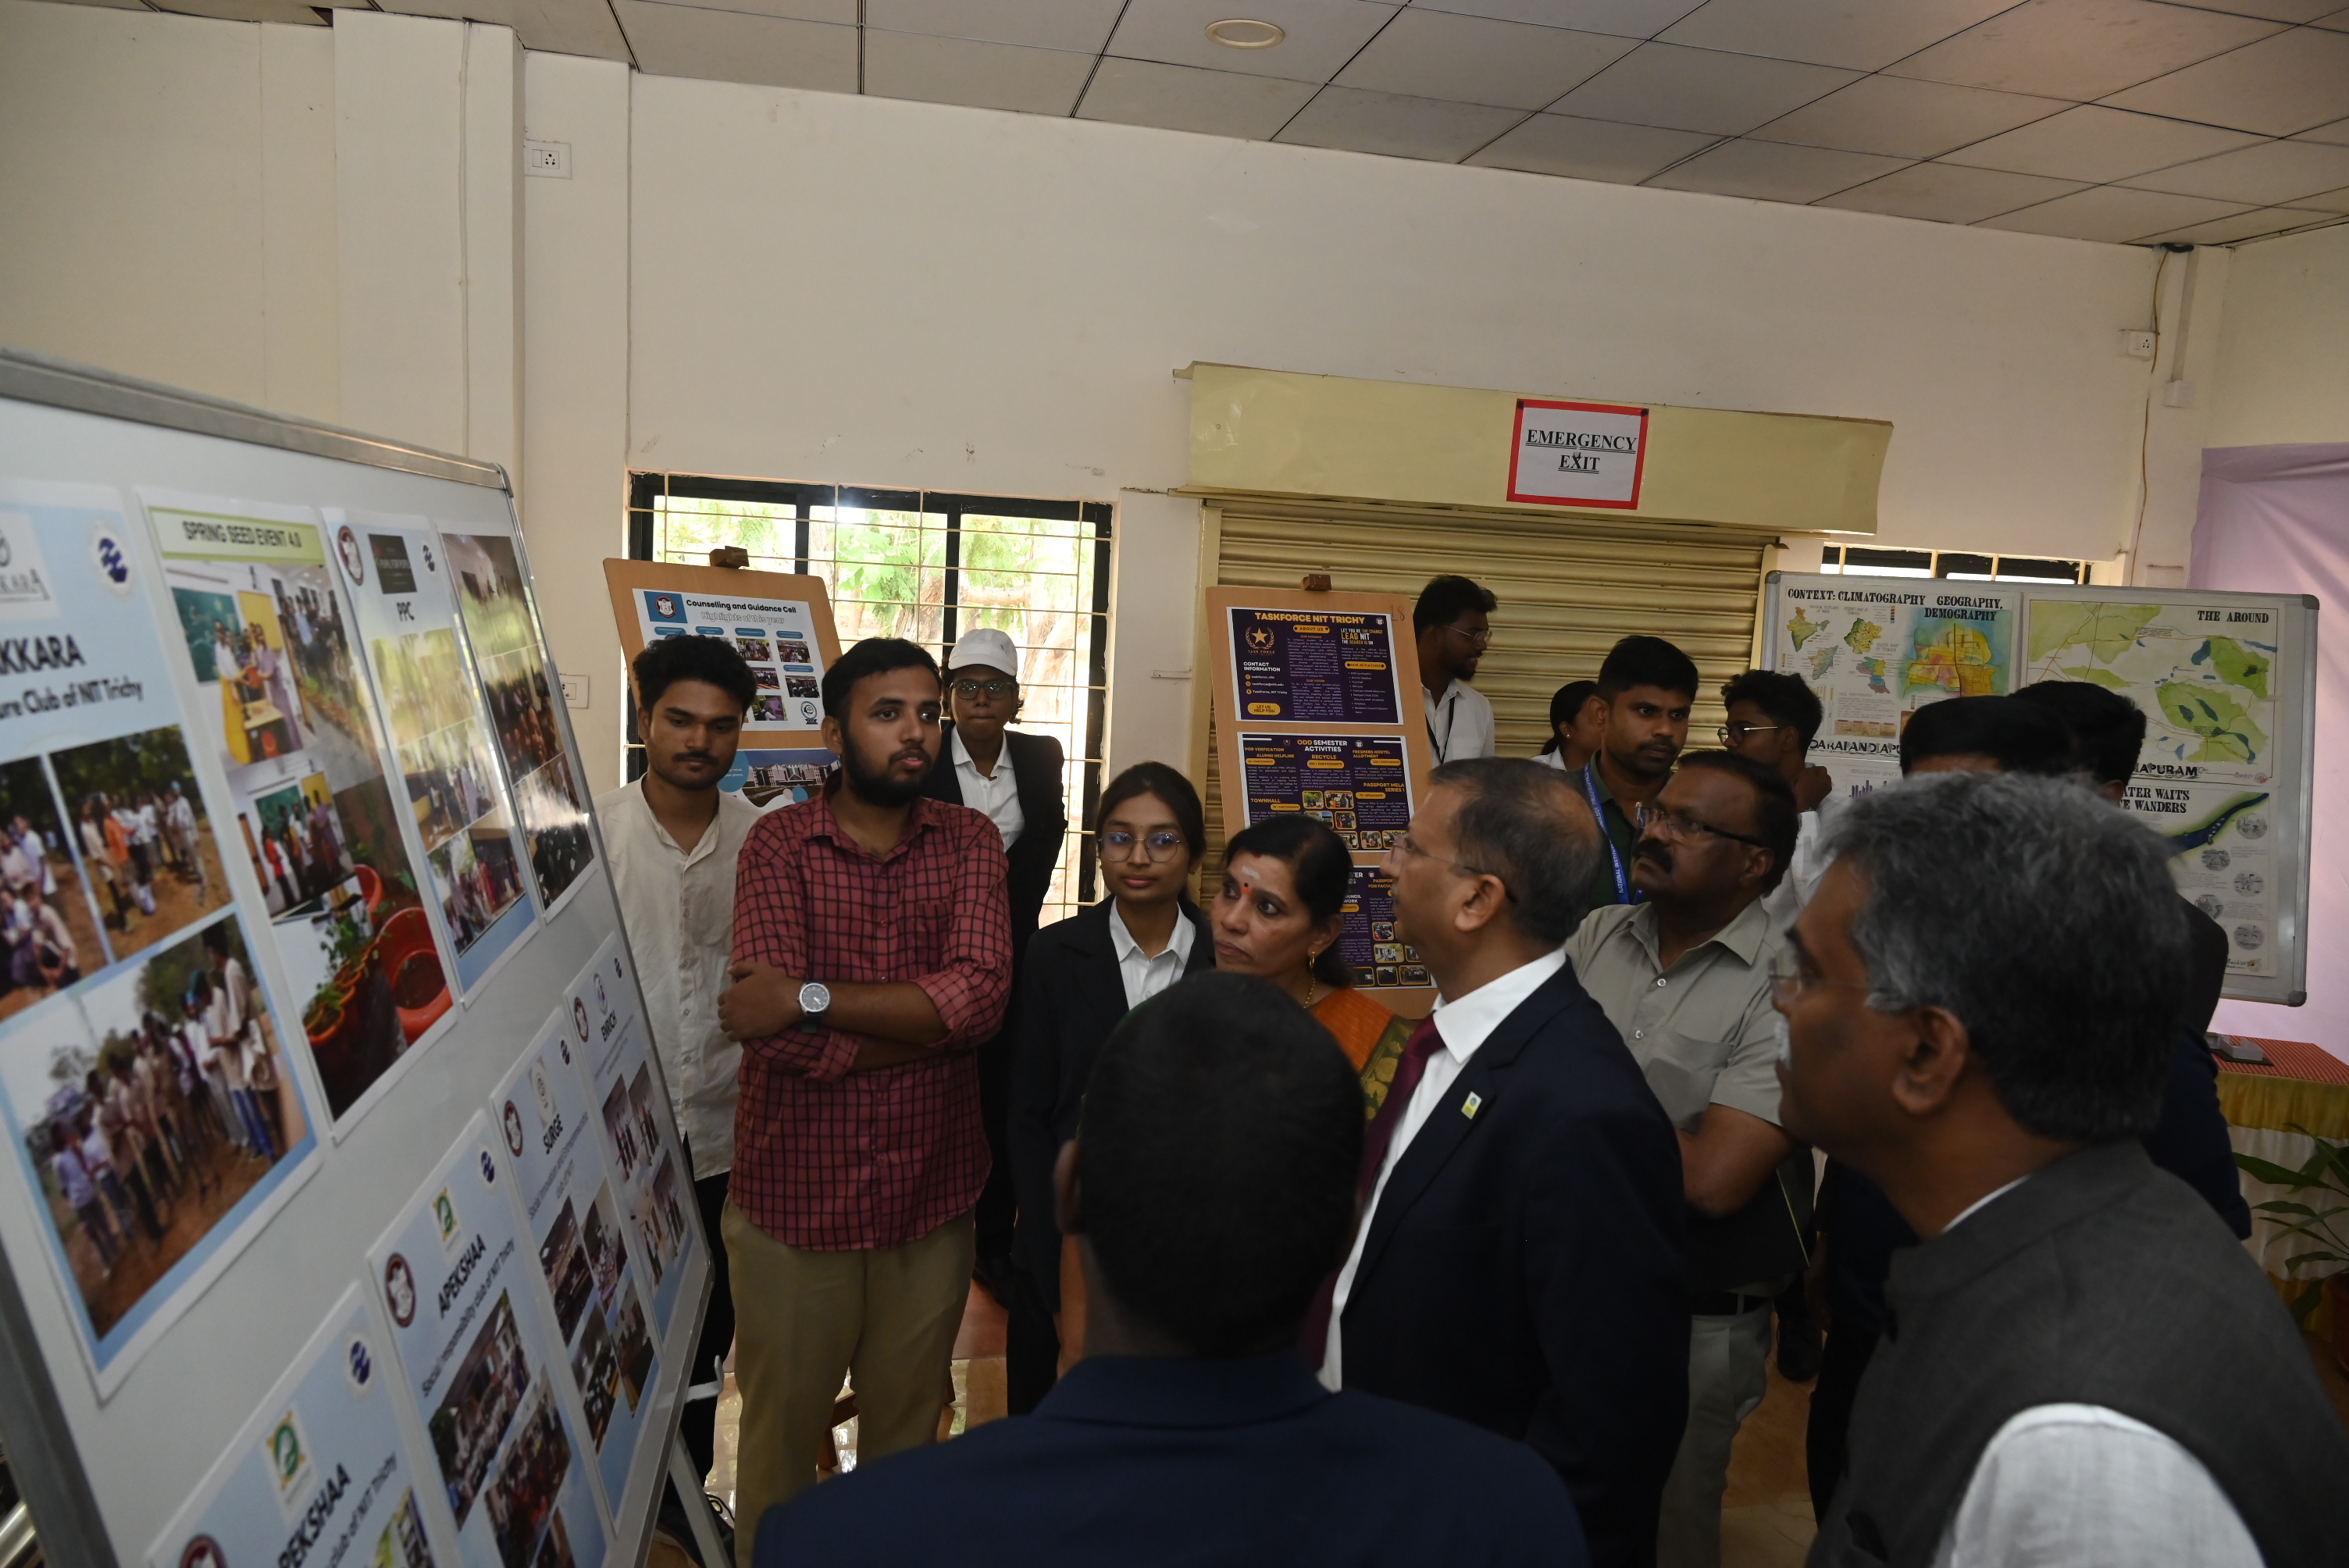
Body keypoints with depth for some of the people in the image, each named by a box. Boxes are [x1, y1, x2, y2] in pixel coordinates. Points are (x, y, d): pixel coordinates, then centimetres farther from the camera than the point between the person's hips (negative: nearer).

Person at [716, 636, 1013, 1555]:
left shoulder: (970, 843, -1)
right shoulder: (779, 842, -8)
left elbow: (985, 990, -18)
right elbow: (766, 1022, -21)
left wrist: (813, 1002, -22)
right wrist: (933, 1012, -17)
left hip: (930, 1203, 2)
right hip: (794, 1200, -2)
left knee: (905, 1434, 21)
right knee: (780, 1435, 18)